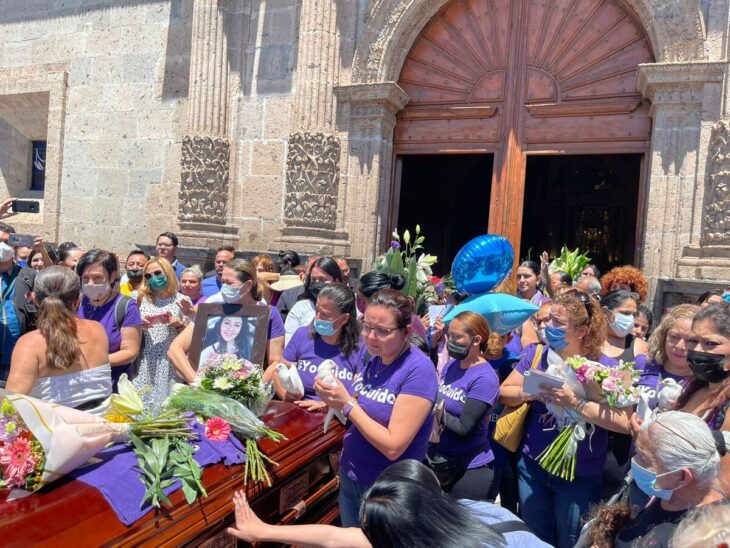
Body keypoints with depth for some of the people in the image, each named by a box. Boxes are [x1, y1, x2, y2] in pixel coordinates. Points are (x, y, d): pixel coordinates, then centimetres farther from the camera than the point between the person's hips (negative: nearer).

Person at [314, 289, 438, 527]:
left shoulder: (419, 370, -24)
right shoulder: (375, 359, -3)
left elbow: (393, 446, -25)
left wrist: (347, 404, -24)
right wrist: (336, 402, -14)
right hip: (350, 476, 7)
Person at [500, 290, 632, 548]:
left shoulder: (605, 367, -16)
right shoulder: (537, 354, -5)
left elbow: (624, 422, -25)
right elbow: (505, 393, -3)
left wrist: (574, 402, -32)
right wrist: (531, 393, -22)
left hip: (580, 475, -3)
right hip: (532, 466, 3)